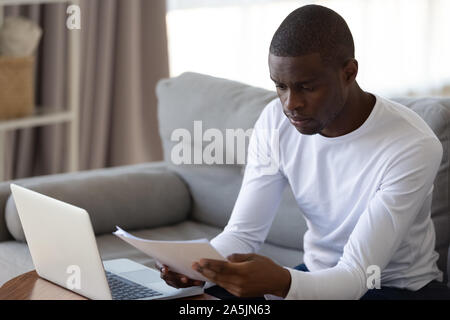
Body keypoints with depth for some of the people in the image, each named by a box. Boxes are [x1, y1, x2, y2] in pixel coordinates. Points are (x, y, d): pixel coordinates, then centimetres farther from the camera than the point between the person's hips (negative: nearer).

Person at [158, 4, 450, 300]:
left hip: (401, 286, -4)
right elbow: (244, 231, -9)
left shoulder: (412, 147, -26)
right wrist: (200, 263, -32)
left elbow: (356, 275, -28)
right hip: (317, 275, 4)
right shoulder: (275, 122, -10)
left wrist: (281, 283, -48)